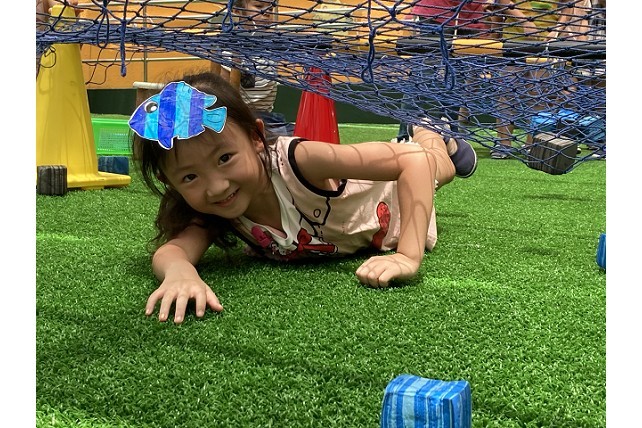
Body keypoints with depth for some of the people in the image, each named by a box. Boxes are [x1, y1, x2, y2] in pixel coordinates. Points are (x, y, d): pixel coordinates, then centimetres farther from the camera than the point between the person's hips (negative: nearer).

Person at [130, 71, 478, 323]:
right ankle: (418, 134, 58)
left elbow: (414, 160, -49)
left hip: (391, 200, -3)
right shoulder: (209, 214, -34)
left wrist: (408, 256, -58)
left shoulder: (296, 160, -48)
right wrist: (180, 272, -74)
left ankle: (432, 137, 60)